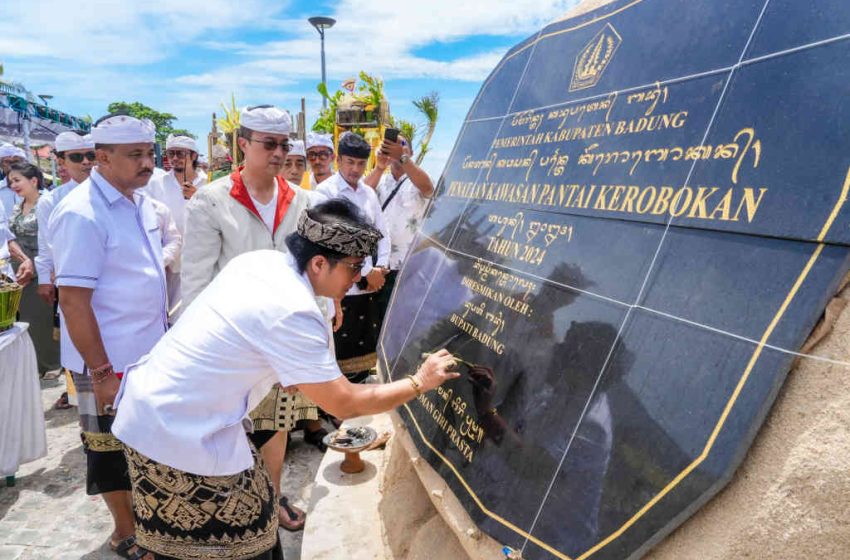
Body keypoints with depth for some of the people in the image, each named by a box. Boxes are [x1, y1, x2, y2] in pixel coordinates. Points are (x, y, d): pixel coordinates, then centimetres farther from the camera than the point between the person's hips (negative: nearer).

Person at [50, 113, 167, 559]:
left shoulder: (140, 201, 5)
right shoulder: (82, 214, -19)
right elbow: (72, 299, -20)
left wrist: (164, 331, 14)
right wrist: (101, 371, -19)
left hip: (150, 352, 7)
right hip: (109, 362, -7)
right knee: (112, 447, 13)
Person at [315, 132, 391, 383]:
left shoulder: (369, 192, 12)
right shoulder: (325, 192, -8)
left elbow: (382, 233, 15)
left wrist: (380, 268, -1)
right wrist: (367, 273, -13)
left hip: (370, 286, 6)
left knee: (366, 345, 15)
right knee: (342, 350, 2)